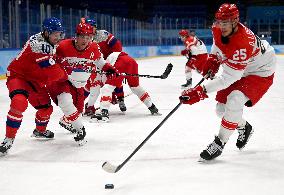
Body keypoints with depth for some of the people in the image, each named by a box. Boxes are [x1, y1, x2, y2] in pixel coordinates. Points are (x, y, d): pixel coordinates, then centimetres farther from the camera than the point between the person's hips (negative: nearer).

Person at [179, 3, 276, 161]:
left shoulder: (243, 44, -39)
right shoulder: (218, 30, -16)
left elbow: (228, 78, -38)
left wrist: (201, 91, -42)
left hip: (261, 72, -8)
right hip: (239, 70, 9)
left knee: (234, 101, -29)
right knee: (221, 108, 6)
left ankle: (220, 143, -15)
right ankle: (244, 127, 36)